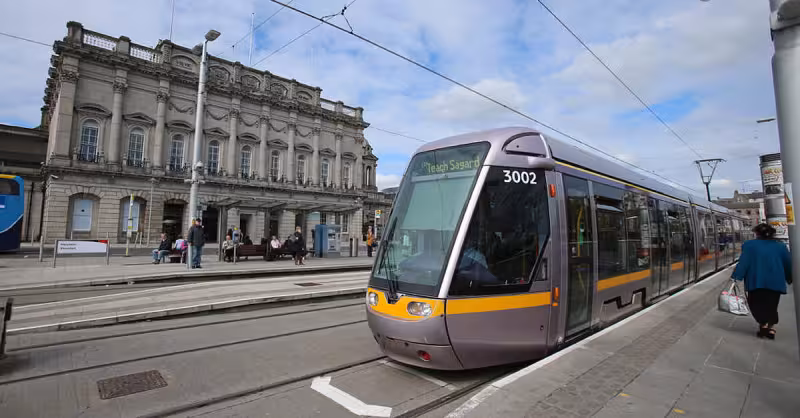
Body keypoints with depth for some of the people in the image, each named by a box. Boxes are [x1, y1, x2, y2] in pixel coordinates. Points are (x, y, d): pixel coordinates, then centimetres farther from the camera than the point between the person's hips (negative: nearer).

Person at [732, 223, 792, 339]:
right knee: (771, 305, 15)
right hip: (776, 282, 3)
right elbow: (788, 264, 11)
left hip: (756, 281, -3)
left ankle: (763, 324, -6)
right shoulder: (781, 246, 6)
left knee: (756, 303, 9)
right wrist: (790, 279, 25)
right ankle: (770, 327, 12)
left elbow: (743, 263, -12)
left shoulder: (749, 245, -5)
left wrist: (735, 277, -12)